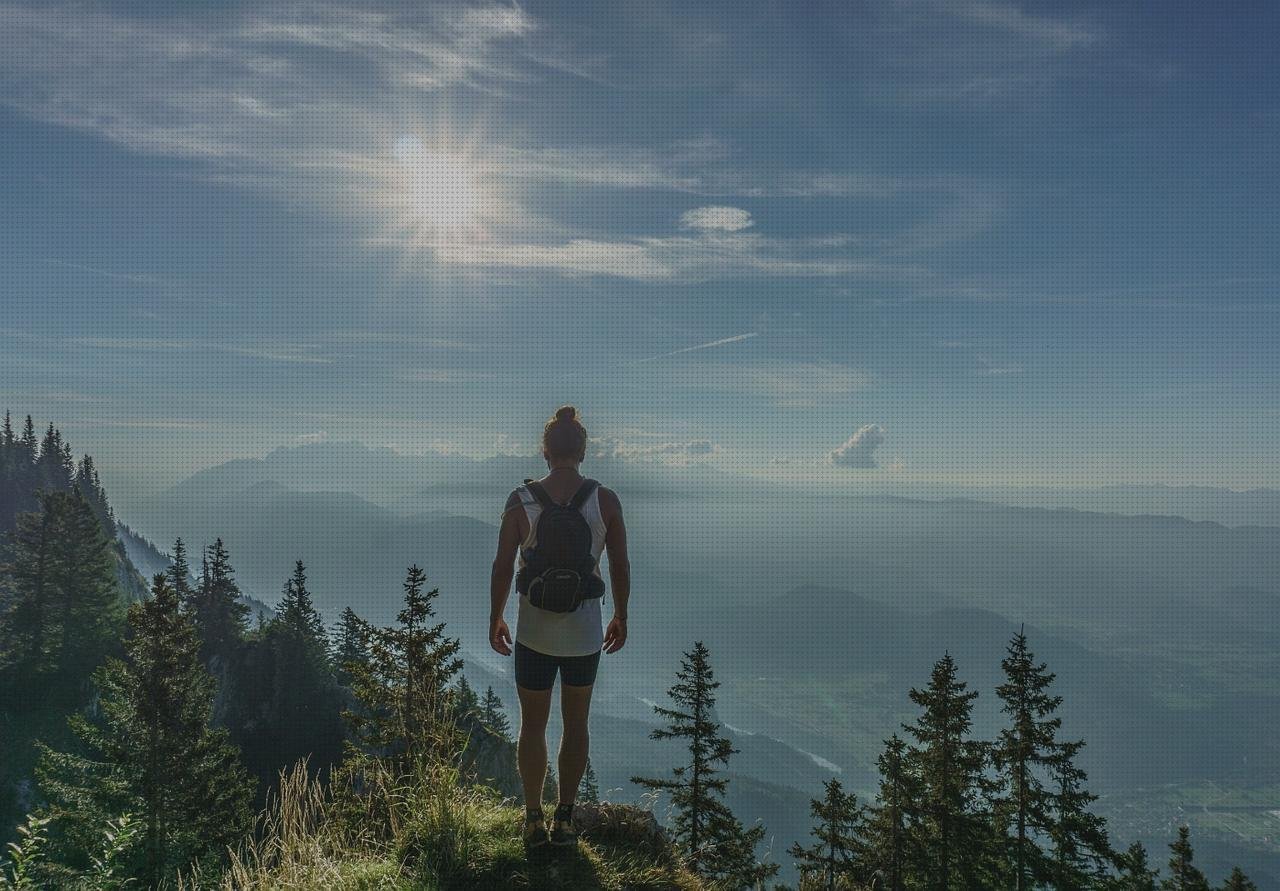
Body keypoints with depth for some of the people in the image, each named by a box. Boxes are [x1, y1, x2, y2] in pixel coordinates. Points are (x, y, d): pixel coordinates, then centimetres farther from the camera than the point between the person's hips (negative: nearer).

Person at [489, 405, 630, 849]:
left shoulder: (520, 501, -11)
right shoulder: (606, 500, -9)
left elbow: (502, 567, -8)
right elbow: (620, 566, -3)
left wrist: (494, 619, 6)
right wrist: (621, 616, 11)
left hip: (533, 631, 0)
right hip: (585, 632, 1)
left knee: (533, 725, 16)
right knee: (576, 723, 18)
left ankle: (533, 820, 24)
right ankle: (564, 820, 24)